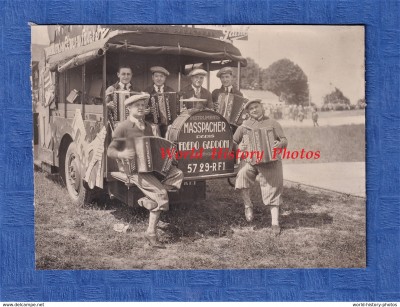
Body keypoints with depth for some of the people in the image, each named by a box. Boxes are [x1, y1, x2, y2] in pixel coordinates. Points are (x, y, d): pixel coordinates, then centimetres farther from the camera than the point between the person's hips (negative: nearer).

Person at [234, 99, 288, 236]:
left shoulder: (272, 123, 11)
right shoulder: (244, 125, 15)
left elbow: (284, 140, 8)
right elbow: (233, 141, 19)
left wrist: (280, 144, -16)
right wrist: (239, 147, -3)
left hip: (270, 161, 0)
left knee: (272, 190, -2)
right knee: (243, 174, -30)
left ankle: (275, 222, 6)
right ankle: (248, 205, -9)